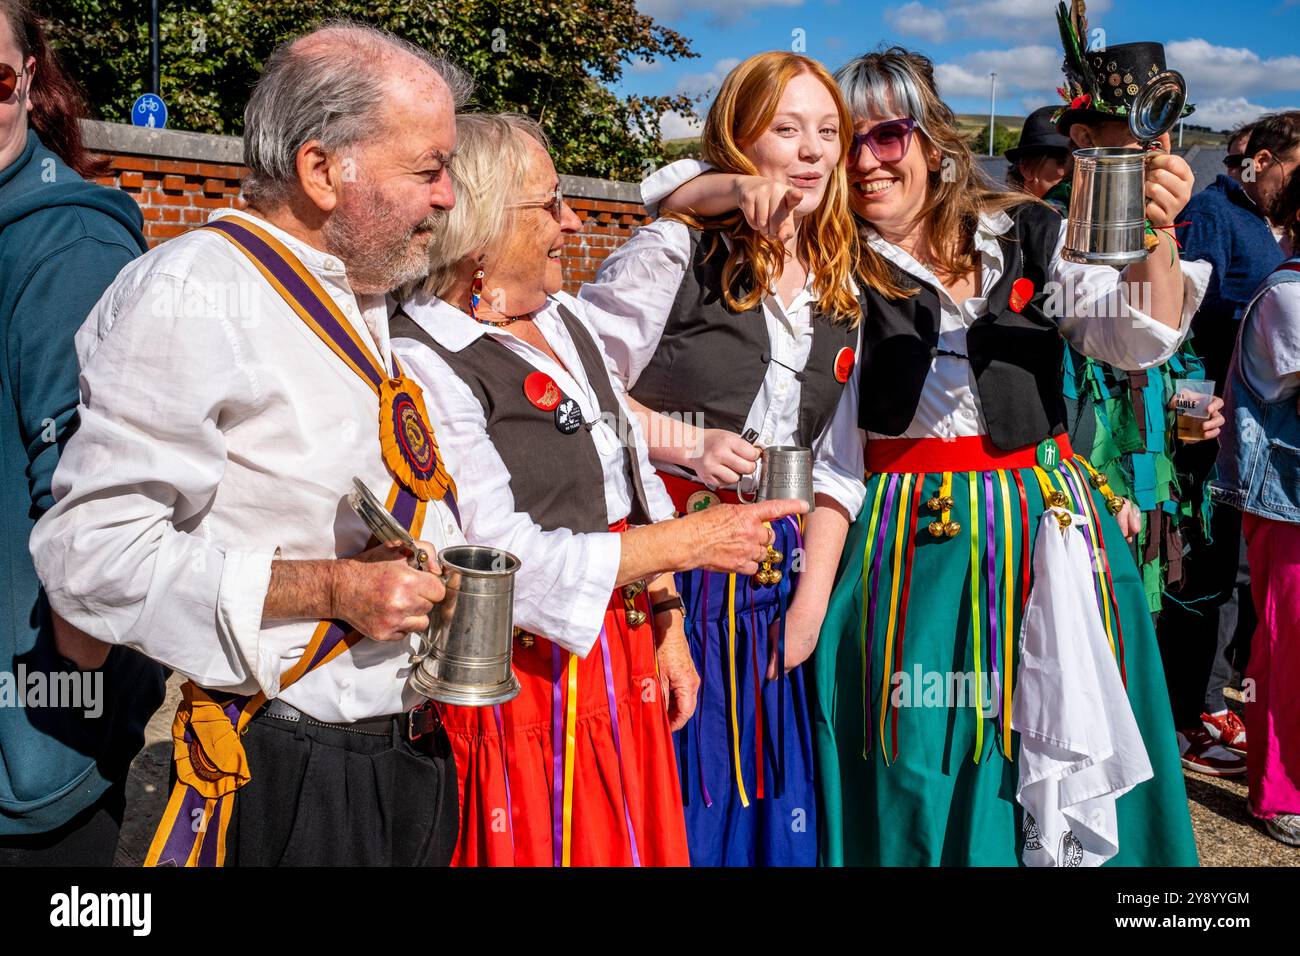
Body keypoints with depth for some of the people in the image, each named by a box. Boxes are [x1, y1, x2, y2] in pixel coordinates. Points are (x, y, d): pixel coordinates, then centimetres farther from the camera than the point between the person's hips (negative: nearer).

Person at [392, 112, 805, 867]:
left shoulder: (567, 317, 8)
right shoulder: (425, 364, -19)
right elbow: (512, 565, -23)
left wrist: (667, 625, 11)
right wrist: (694, 541, -17)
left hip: (624, 661, 7)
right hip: (524, 682, -7)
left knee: (634, 841, 16)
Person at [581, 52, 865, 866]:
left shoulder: (839, 293, 10)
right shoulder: (676, 250, -9)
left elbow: (836, 462, 10)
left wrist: (812, 599, 3)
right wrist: (688, 444, -18)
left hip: (774, 577, 6)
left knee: (767, 788, 14)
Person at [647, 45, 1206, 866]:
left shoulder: (1025, 236, 4)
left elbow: (1140, 338, -3)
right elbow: (674, 203, -3)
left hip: (1045, 519, 2)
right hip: (908, 535, -1)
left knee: (1058, 737, 10)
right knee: (916, 760, 5)